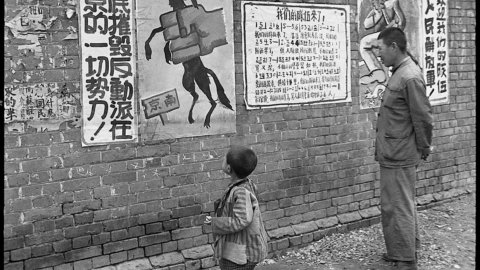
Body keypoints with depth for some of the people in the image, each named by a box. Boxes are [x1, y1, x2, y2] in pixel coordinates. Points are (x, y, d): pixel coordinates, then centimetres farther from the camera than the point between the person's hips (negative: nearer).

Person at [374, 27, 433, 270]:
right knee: (402, 204, 20)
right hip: (392, 154, 10)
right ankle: (409, 248, 36)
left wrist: (424, 148, -6)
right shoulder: (399, 72, 10)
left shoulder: (410, 77, -20)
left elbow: (423, 118, -18)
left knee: (398, 208, 0)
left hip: (398, 157, -10)